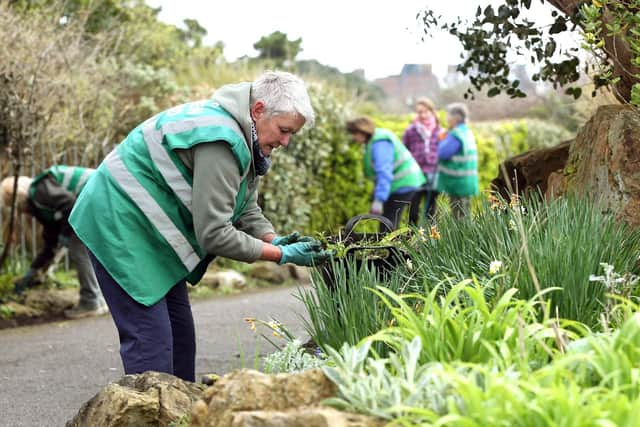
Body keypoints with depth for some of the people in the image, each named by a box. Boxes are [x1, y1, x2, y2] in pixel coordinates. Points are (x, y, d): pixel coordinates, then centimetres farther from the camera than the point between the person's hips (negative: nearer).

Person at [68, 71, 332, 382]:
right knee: (151, 339, -14)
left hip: (148, 227, 11)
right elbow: (213, 233, -26)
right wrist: (280, 254, -20)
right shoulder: (221, 141, -28)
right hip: (120, 225, -11)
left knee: (179, 331, 13)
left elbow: (246, 209, 12)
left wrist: (274, 240, -7)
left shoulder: (247, 139, 5)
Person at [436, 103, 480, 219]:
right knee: (465, 217, 13)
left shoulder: (456, 135, -16)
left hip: (458, 183, -10)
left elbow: (442, 153, -19)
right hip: (468, 182, 10)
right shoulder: (467, 132, 15)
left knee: (459, 217, -7)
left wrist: (442, 140, -1)